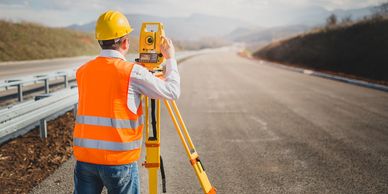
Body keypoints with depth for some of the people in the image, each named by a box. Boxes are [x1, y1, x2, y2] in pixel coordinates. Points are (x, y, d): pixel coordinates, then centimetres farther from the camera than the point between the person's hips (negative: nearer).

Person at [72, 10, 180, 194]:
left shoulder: (83, 72, 6)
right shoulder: (132, 72, -10)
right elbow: (172, 92, -2)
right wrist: (170, 58, 12)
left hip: (84, 157, 5)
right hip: (118, 159, -4)